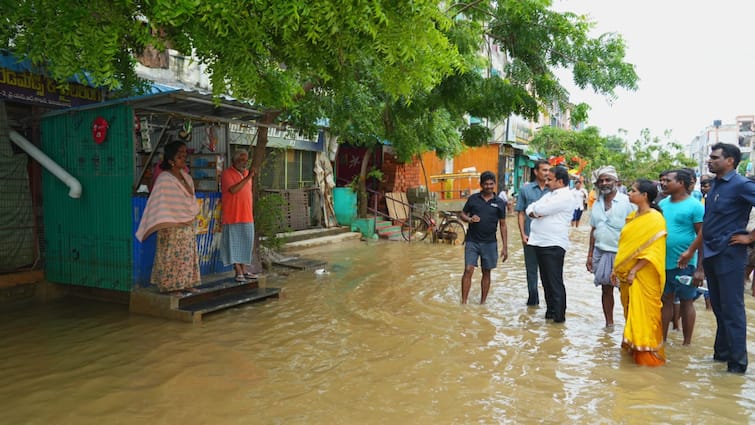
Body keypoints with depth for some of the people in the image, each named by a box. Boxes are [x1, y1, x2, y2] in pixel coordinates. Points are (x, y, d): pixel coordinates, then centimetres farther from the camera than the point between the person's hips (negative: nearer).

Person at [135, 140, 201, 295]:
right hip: (172, 227, -8)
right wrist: (166, 225, -17)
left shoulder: (186, 176, 10)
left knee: (187, 256, 12)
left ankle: (186, 284, 21)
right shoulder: (164, 179, -12)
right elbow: (162, 204, -15)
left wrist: (194, 214, 13)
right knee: (172, 256, -2)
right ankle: (170, 286, 6)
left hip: (188, 226, 8)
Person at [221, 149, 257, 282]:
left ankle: (243, 269, 18)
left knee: (246, 243, 9)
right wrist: (248, 178, -23)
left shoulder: (247, 173, 14)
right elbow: (233, 189, -23)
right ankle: (238, 271, 5)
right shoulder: (227, 173, -8)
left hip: (247, 216, 7)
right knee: (234, 243, -1)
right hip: (233, 216, -6)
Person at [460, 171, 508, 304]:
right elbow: (462, 215, 9)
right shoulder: (473, 198, 2)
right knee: (468, 270, -7)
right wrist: (470, 219, -14)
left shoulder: (499, 203, 3)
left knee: (486, 273, 9)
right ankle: (463, 302, 0)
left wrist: (505, 247, 2)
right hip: (472, 241, -1)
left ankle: (482, 302, 21)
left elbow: (502, 225, 5)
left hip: (490, 243, 1)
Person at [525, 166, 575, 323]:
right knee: (546, 280, 15)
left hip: (554, 245, -9)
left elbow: (540, 209, -22)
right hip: (540, 243, 9)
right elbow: (530, 209, 14)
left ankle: (559, 315, 7)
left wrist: (534, 210, 0)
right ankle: (550, 311, 26)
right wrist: (534, 212, -7)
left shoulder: (565, 197, -12)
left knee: (555, 282, -2)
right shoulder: (550, 194, 18)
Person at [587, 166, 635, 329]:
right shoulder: (597, 203, 9)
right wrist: (590, 255, 12)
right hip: (601, 252, 5)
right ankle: (609, 324, 23)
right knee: (606, 289, 12)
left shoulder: (627, 202, -8)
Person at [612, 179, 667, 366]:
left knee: (643, 313, -2)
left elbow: (653, 251, -18)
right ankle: (632, 346, 27)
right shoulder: (633, 216, 10)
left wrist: (634, 271, -19)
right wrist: (617, 268, 13)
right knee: (631, 312, 15)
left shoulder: (655, 219, -14)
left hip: (642, 276, -8)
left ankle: (647, 353, 8)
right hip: (627, 274, 8)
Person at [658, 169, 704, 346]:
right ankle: (662, 339, 23)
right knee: (665, 300, 13)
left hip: (684, 265, -5)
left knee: (686, 302, 7)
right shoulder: (662, 204, 9)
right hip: (663, 262, 6)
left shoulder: (695, 206, -9)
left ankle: (687, 343, 19)